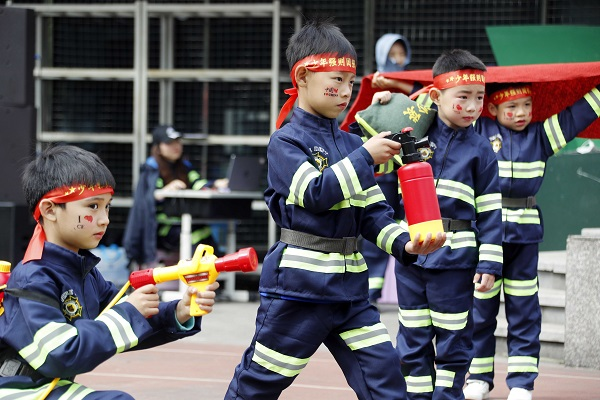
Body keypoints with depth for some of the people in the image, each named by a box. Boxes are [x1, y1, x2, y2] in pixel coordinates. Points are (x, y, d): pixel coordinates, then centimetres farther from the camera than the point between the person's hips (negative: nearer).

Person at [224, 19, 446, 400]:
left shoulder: (351, 144, 12)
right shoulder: (286, 142, -7)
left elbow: (373, 213, 8)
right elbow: (316, 193, -21)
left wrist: (405, 244, -10)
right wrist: (365, 157, -22)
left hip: (349, 286, 6)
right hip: (298, 283, -6)